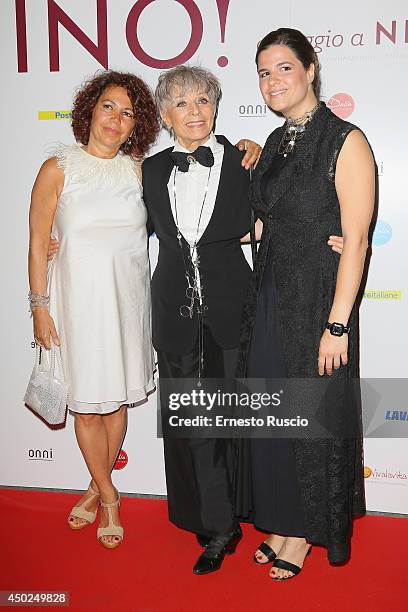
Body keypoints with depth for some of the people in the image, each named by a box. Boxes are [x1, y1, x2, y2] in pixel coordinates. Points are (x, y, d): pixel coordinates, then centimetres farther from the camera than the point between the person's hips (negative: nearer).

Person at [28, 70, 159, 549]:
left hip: (129, 298, 3)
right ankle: (107, 495, 28)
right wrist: (40, 306, -6)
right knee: (88, 403, 5)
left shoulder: (139, 169, 3)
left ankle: (97, 487, 34)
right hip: (79, 299, -2)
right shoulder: (58, 169, -4)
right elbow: (38, 242, -3)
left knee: (118, 398, 12)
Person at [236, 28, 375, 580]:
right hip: (269, 299, 7)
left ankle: (306, 531, 29)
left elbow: (355, 240, -16)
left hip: (317, 302, -7)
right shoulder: (275, 143, 12)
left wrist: (336, 326, -19)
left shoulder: (345, 141, -11)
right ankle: (280, 520, 33)